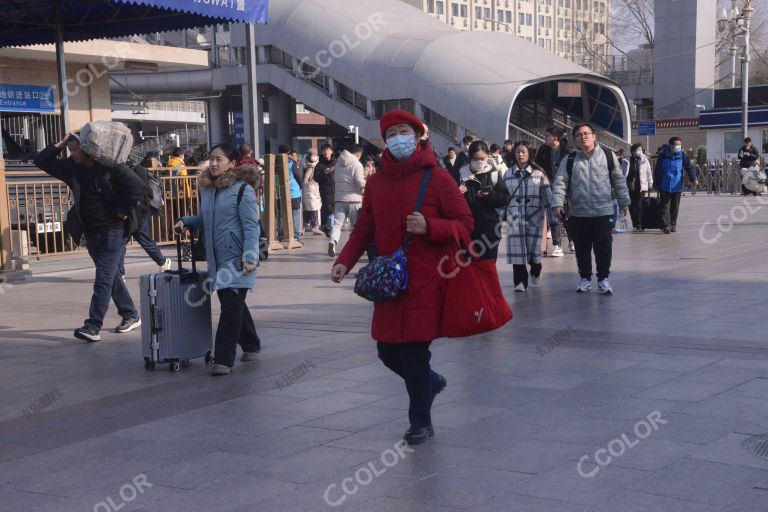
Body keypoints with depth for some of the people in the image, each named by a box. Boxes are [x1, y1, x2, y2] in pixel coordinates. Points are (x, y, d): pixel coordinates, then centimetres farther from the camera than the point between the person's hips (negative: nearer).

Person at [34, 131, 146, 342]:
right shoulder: (72, 168, 6)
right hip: (91, 233, 7)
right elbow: (41, 161, 9)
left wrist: (123, 212, -13)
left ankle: (93, 326, -16)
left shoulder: (110, 167, -13)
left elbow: (137, 187, -17)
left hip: (113, 231, -7)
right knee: (111, 276, 15)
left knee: (103, 278, -11)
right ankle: (131, 315, 27)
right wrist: (61, 143, 0)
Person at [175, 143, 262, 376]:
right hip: (217, 258, 7)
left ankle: (223, 360, -7)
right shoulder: (207, 189, 13)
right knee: (233, 304, 15)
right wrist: (187, 221, 9)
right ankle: (251, 344, 34)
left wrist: (250, 257, -20)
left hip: (236, 258, -7)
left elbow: (251, 226, -12)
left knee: (231, 305, -9)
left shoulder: (243, 189, -8)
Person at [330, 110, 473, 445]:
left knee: (414, 351, -4)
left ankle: (421, 422, 16)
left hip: (425, 281, -5)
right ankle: (431, 382, 40)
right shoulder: (376, 182, 9)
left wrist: (428, 226, -21)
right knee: (387, 351, 9)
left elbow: (464, 224, -4)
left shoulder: (437, 178, -5)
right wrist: (344, 261, -3)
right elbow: (363, 229, 12)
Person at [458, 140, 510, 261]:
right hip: (467, 227, 1)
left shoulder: (494, 174, 3)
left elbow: (505, 199, 0)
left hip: (489, 228, -1)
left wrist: (490, 195, -16)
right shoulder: (463, 173, 4)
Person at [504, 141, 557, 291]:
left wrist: (553, 219, -5)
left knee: (534, 248, 1)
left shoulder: (539, 173, 1)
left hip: (534, 216, -1)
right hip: (515, 217, 1)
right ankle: (520, 281, 4)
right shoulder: (508, 174, 7)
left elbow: (547, 197, -1)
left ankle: (535, 271, 32)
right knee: (517, 249, -6)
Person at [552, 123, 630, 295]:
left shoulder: (608, 156, 2)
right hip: (578, 214, 1)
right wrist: (557, 204, -18)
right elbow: (560, 183, -5)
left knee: (604, 247, 1)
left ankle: (603, 278, 13)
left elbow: (619, 180, 7)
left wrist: (624, 201, 7)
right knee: (582, 248, 10)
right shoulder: (569, 160, 2)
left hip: (603, 212, -1)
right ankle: (585, 277, 25)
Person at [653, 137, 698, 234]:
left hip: (677, 187, 2)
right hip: (665, 187, -2)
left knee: (675, 207, 9)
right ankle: (666, 225, -11)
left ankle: (673, 225, 21)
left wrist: (693, 179, -17)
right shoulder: (663, 156, -1)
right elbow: (657, 170, 5)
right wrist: (656, 184, 4)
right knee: (665, 206, -8)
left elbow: (689, 167, -1)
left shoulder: (682, 156, 1)